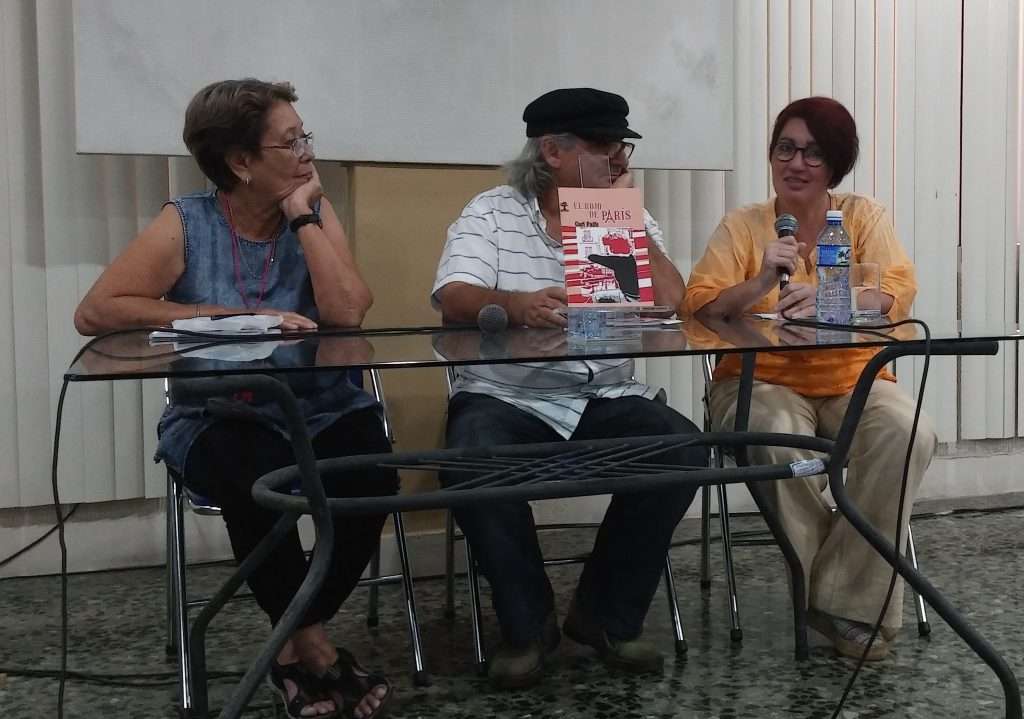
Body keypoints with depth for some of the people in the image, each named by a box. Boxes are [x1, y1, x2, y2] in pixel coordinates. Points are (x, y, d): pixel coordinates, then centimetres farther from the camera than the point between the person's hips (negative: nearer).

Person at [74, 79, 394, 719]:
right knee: (257, 482, -35)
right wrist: (232, 318, -18)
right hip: (220, 419, -2)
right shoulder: (186, 224, -4)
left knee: (372, 478, -28)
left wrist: (302, 215, -12)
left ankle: (296, 642, -3)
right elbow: (96, 311, -14)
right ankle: (314, 644, -9)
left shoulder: (316, 214, 2)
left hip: (323, 412, 2)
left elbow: (347, 313, -14)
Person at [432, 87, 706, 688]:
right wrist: (516, 304, -35)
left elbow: (670, 303, -4)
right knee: (473, 462, -34)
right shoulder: (491, 212, 2)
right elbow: (453, 299, -14)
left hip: (607, 400, 3)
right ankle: (527, 623, -9)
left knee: (683, 450, -23)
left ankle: (608, 615, -4)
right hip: (506, 398, -3)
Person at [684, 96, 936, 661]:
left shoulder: (864, 217, 6)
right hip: (763, 381, -1)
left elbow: (898, 291, -10)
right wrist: (760, 283, -27)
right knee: (782, 442, -35)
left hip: (853, 380, 2)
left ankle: (850, 600, -15)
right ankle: (825, 596, -14)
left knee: (910, 436, -28)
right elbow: (700, 305, -8)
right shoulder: (743, 225, 3)